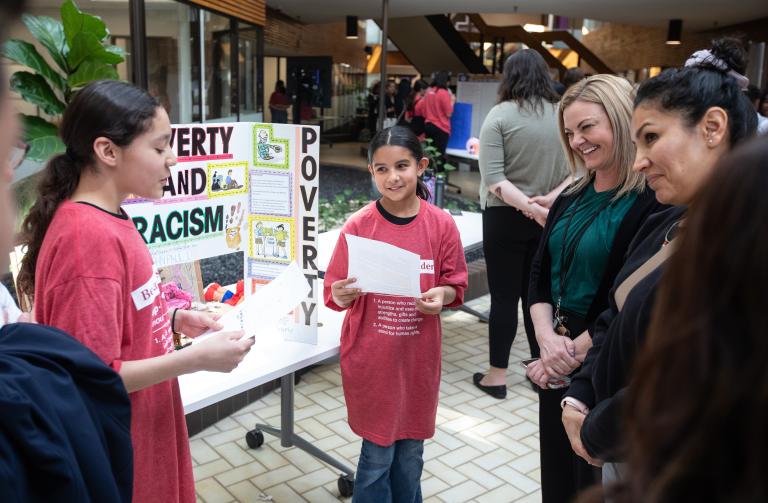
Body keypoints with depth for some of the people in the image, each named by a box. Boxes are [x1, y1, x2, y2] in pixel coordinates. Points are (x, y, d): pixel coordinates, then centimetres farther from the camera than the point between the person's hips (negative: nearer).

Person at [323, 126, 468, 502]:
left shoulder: (441, 224, -6)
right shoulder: (358, 226, -10)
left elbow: (455, 286, 3)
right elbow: (335, 295, -6)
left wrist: (441, 295, -18)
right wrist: (342, 295, -27)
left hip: (418, 357, 2)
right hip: (370, 358, -2)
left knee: (411, 453, 18)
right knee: (377, 455, 9)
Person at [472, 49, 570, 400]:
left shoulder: (501, 115, -9)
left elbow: (493, 179, -17)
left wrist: (530, 208, -19)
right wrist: (550, 199, -12)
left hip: (505, 217, -4)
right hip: (548, 219, 4)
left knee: (504, 297, 4)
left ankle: (497, 376, 14)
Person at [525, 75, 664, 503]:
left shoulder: (652, 202, -17)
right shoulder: (572, 197, 7)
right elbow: (540, 274, 6)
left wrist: (575, 353, -15)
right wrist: (547, 338, -10)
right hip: (557, 365, 7)